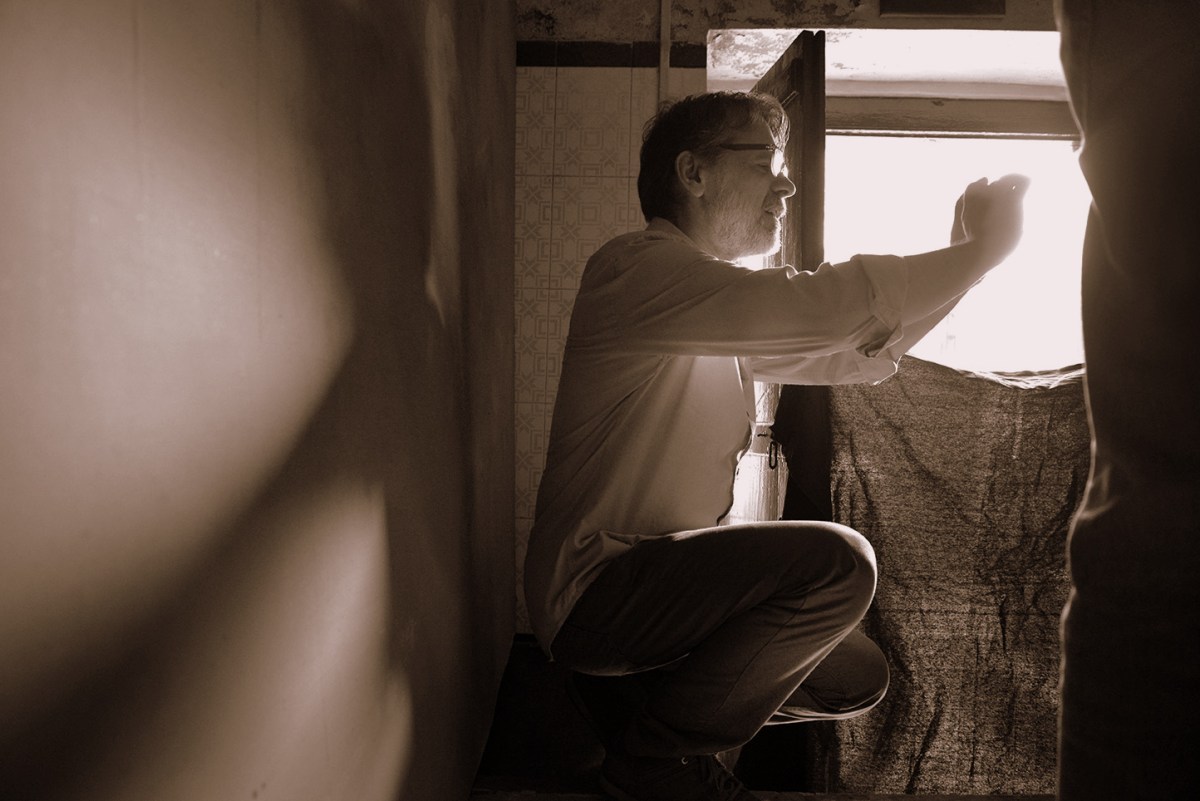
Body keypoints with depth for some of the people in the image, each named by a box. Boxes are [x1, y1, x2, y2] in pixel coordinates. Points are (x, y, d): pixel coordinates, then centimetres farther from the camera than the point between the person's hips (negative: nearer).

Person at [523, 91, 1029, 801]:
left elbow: (862, 354, 13)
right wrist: (981, 251, -16)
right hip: (593, 587, -9)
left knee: (858, 679, 9)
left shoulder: (726, 315, 16)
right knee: (837, 561, -23)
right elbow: (815, 308, -27)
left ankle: (642, 698, 17)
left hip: (663, 576, 9)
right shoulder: (639, 268, -14)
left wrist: (964, 252, 2)